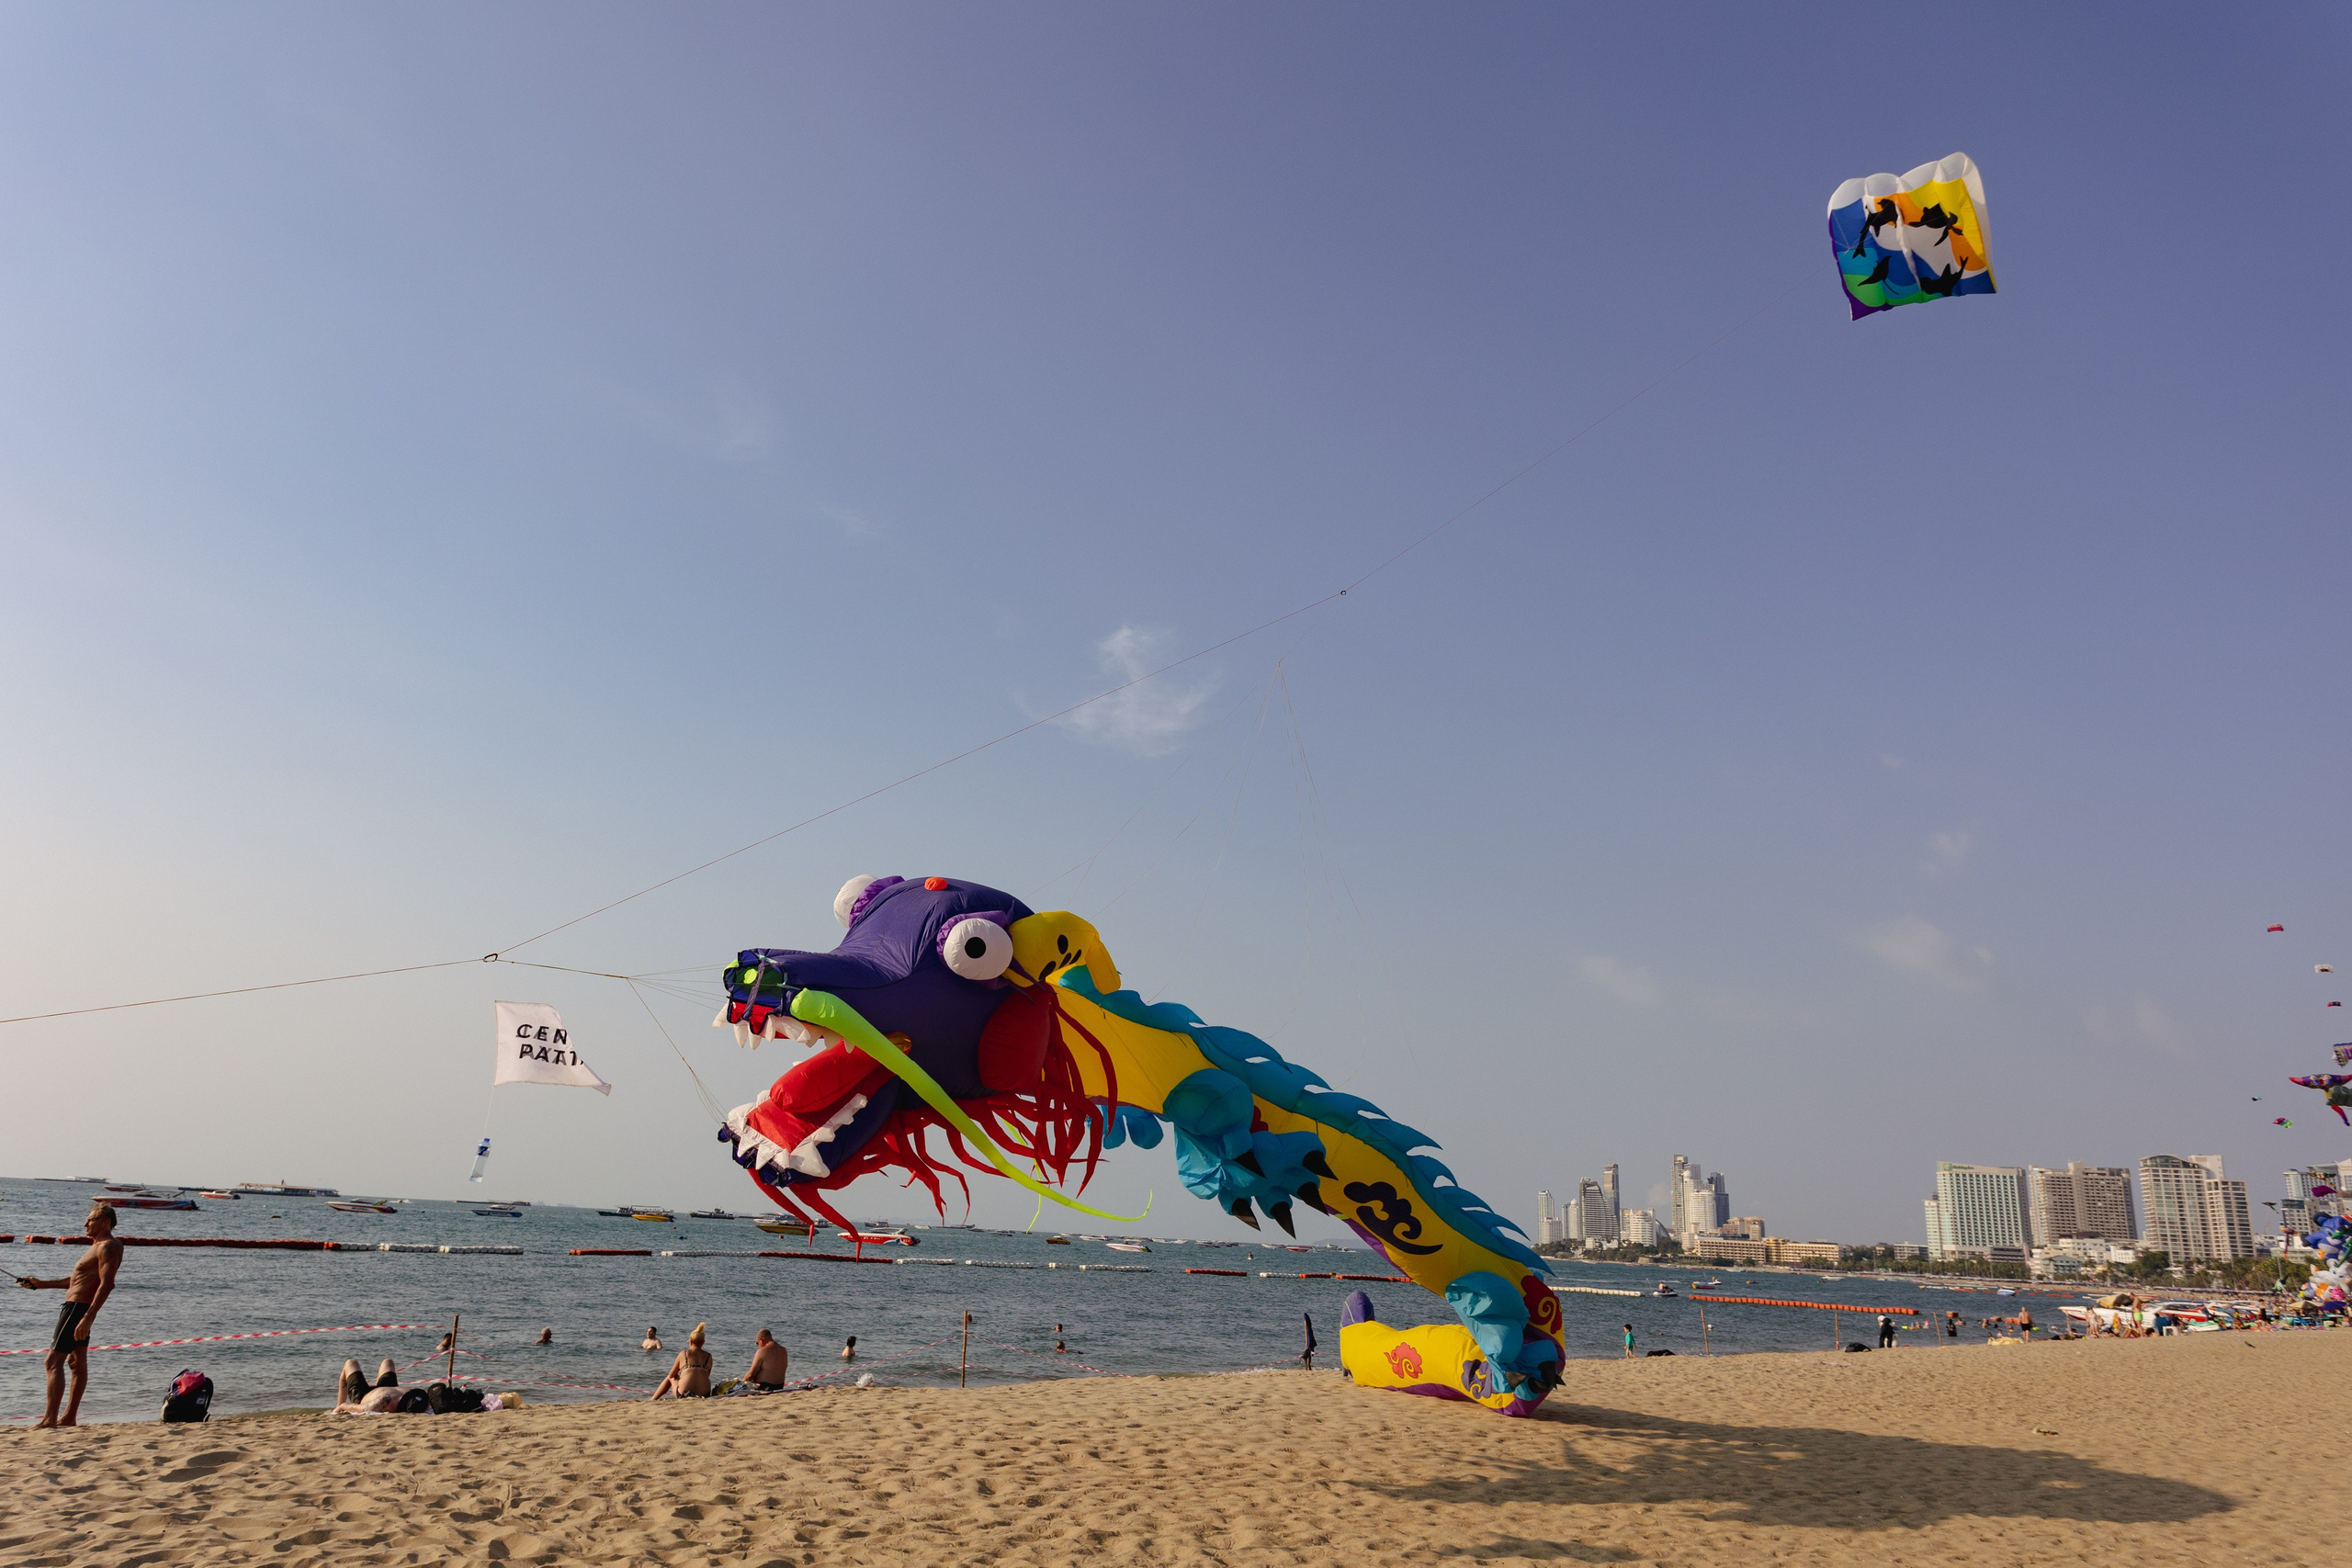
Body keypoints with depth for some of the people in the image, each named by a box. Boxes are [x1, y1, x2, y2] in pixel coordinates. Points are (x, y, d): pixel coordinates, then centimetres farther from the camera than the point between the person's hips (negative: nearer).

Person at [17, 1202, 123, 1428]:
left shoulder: (108, 1247, -16)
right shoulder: (99, 1246, 19)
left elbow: (106, 1284, -26)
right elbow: (76, 1280, 27)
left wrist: (88, 1317, -32)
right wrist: (42, 1284, 24)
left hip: (78, 1308, -11)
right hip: (80, 1309, 11)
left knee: (53, 1362, -10)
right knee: (77, 1363, 12)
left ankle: (50, 1418, -11)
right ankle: (70, 1416, 18)